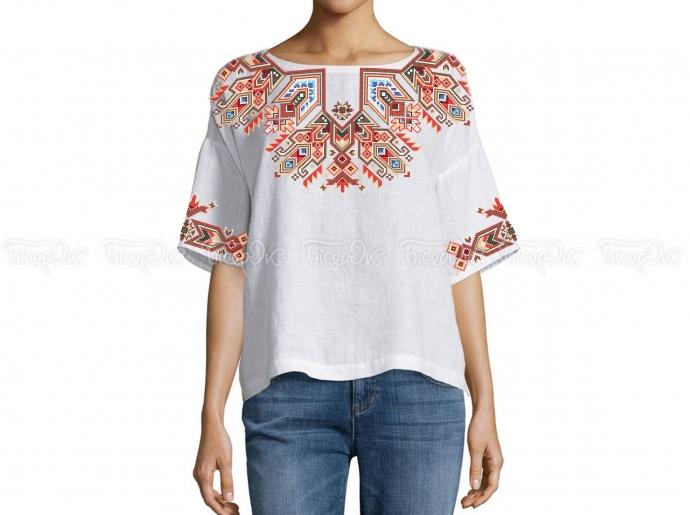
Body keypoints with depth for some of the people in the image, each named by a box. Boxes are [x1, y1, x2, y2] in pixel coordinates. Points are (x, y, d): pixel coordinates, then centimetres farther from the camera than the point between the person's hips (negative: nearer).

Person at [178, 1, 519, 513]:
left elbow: (463, 258, 7)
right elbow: (230, 262, 6)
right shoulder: (243, 88, 9)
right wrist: (212, 416, 2)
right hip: (289, 388, 0)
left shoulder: (440, 83, 9)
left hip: (417, 382, 0)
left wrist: (485, 403, 4)